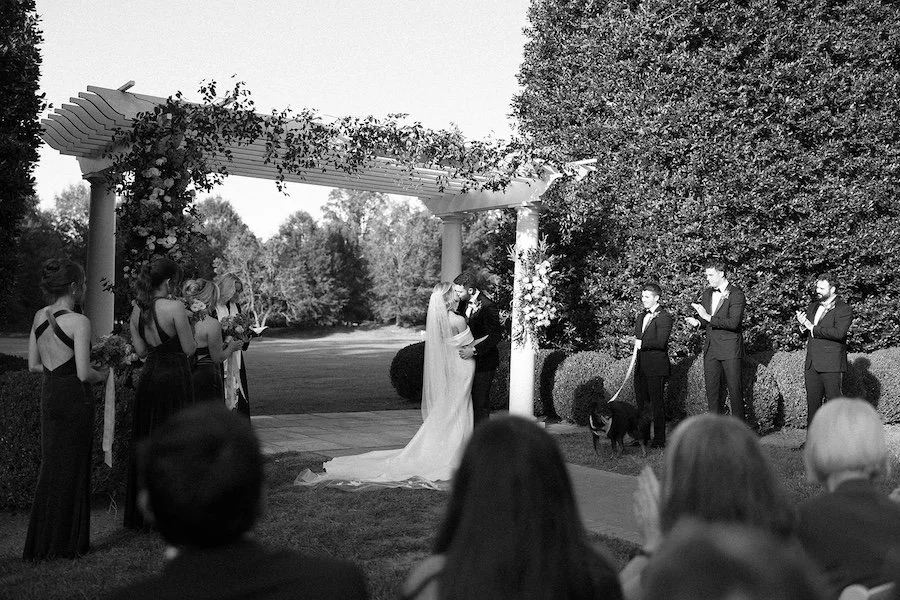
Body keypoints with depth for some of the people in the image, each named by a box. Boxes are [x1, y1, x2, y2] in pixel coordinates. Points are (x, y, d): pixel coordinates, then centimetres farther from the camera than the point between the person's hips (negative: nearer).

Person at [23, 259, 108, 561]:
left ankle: (42, 541, 25)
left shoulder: (39, 317, 5)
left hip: (49, 396, 7)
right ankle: (66, 542, 14)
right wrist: (102, 374, 1)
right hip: (74, 398, -7)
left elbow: (33, 364, 11)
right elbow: (84, 374, -19)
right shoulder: (78, 321, -17)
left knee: (51, 465, 16)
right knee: (72, 468, 5)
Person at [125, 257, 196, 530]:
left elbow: (140, 350, 10)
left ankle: (140, 515, 25)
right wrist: (185, 326, 5)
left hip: (148, 377, 7)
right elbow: (189, 349, -11)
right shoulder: (175, 307, -15)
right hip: (174, 377, -7)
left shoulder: (137, 309, 5)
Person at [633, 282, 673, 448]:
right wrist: (635, 341, 2)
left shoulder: (664, 317, -9)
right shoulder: (641, 317, 18)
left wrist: (642, 344, -12)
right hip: (641, 366, 8)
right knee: (641, 402, 12)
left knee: (657, 403, -3)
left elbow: (660, 342, -19)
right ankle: (643, 436, 22)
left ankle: (659, 440, 4)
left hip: (656, 366, -8)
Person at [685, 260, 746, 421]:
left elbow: (733, 323, -20)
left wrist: (708, 317, -25)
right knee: (712, 390, 7)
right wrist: (697, 322, 0)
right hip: (710, 349, 6)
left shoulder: (736, 294, -10)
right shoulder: (707, 294, 13)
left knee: (735, 389, -1)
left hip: (730, 349, -6)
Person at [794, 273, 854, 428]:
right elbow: (805, 328, 19)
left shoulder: (844, 309, -7)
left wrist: (813, 329, -14)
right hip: (811, 363, 6)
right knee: (812, 402, 10)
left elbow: (838, 333, -21)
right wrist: (802, 323, -4)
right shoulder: (813, 306, 15)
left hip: (831, 365, -6)